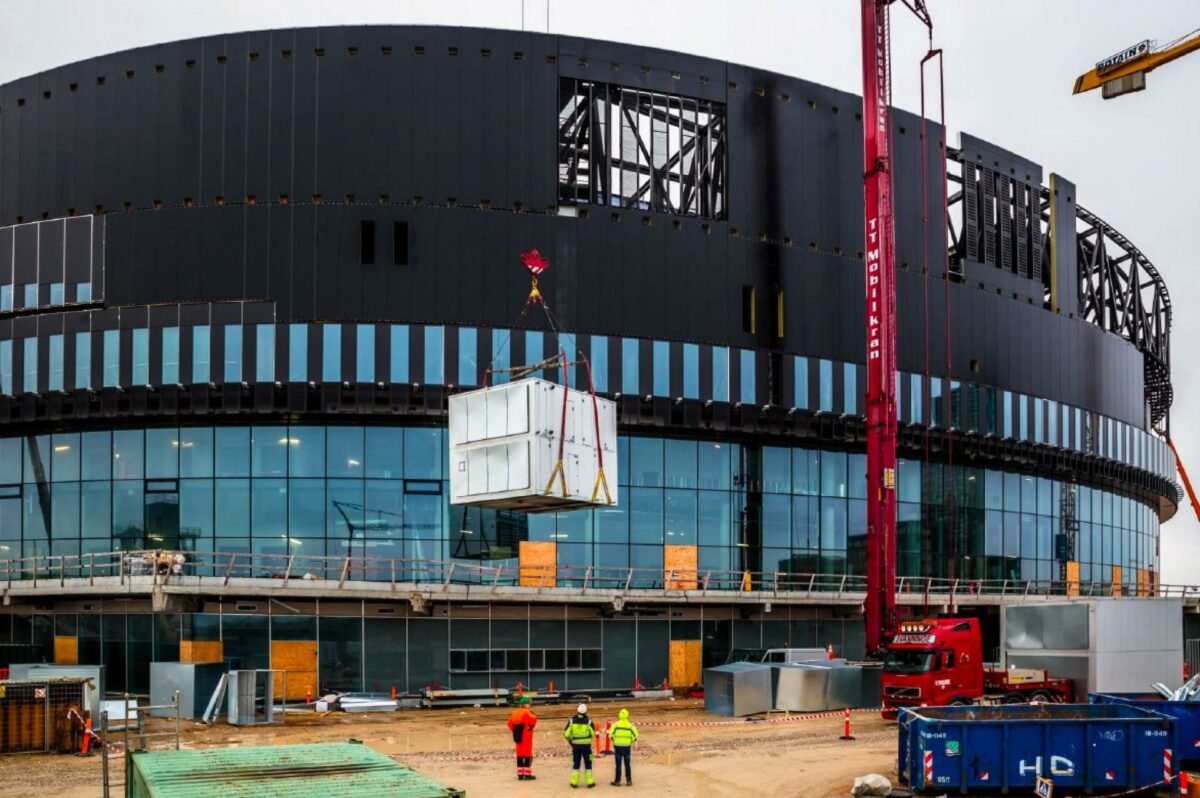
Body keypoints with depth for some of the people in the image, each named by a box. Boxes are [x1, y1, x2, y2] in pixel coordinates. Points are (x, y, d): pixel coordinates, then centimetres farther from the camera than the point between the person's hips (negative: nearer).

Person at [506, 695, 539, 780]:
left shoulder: (515, 712, 10)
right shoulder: (527, 712, -14)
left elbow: (510, 723, 13)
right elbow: (533, 719, -31)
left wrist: (515, 731, 13)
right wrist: (531, 726, -13)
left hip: (518, 737, 7)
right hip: (526, 737, -7)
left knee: (520, 755, 12)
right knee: (528, 756, 0)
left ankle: (520, 774, 14)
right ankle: (527, 774, 0)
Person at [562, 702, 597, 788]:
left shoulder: (572, 721, -7)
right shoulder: (588, 721, -12)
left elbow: (566, 733, -5)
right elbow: (593, 734, -2)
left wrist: (570, 740, 12)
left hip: (575, 745, 2)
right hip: (586, 745, -2)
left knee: (576, 764, 12)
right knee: (588, 764, 8)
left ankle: (574, 782, 11)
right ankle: (589, 782, 9)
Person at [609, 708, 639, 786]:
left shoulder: (615, 725, -8)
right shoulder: (630, 726, -3)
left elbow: (611, 735, -12)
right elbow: (635, 737, -4)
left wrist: (614, 741, 7)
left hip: (618, 747, -1)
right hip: (627, 747, 1)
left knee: (618, 764, 5)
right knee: (627, 764, 10)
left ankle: (617, 781, 8)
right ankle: (629, 781, 13)